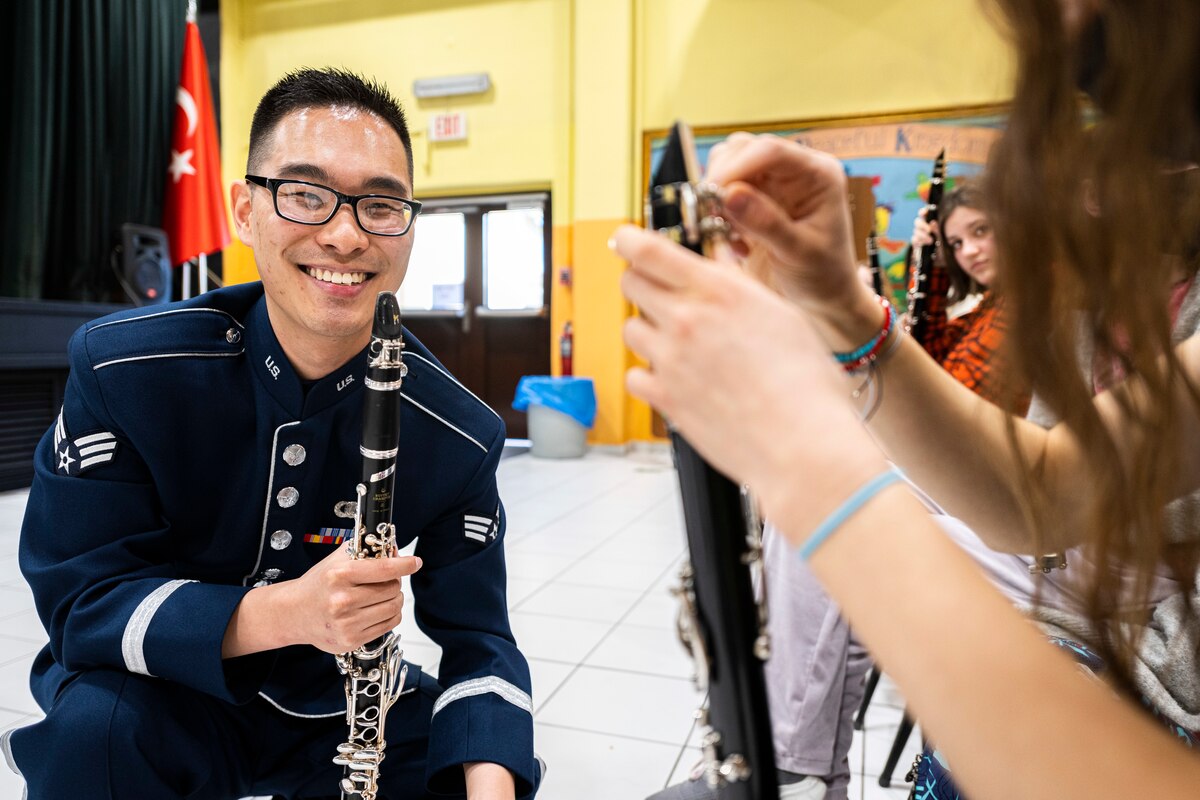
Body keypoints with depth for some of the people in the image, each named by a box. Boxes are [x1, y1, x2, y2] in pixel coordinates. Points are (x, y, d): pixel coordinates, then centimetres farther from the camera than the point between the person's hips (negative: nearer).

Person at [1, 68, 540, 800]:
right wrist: (284, 612, -37)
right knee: (93, 723, -32)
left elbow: (479, 641, -12)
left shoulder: (458, 436, -18)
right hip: (164, 692, -1)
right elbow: (76, 597, -18)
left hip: (342, 710, 2)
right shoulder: (122, 370, -20)